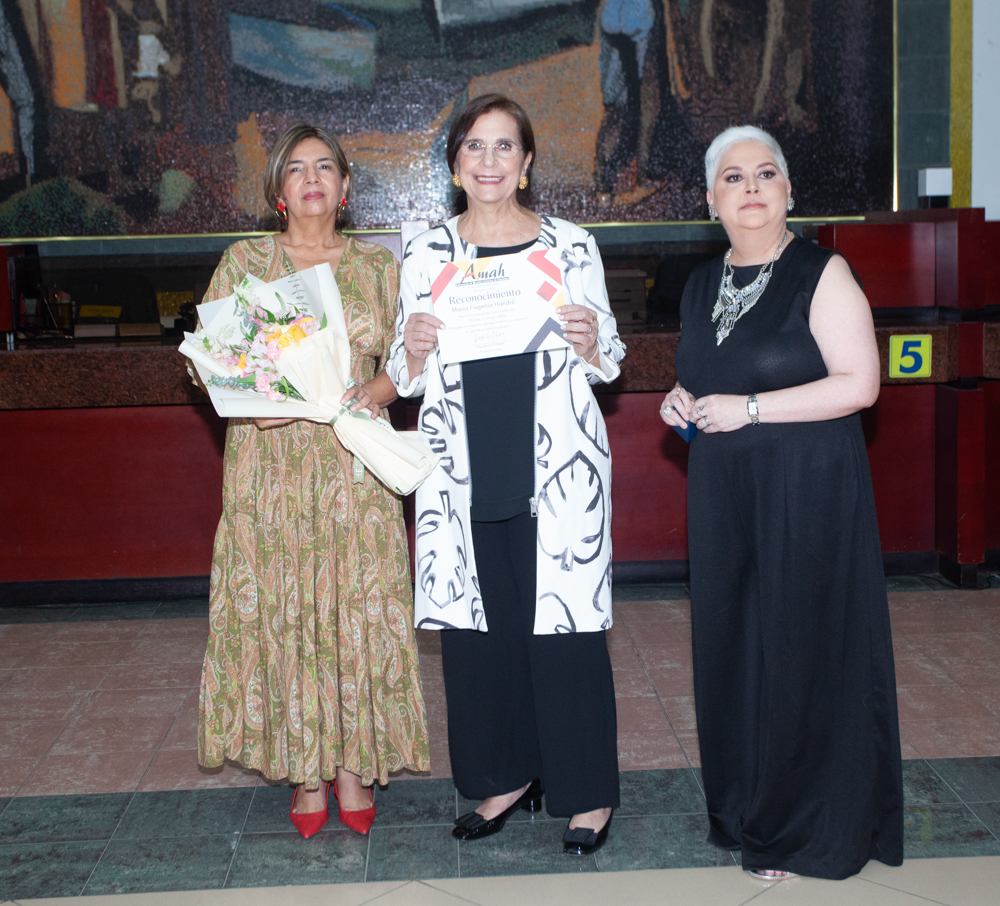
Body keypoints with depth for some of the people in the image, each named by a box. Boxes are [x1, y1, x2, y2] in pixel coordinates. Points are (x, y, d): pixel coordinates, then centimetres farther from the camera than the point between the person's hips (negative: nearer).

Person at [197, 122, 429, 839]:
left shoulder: (377, 266, 10)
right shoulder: (244, 262, 7)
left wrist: (373, 392, -12)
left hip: (356, 465, 1)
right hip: (271, 464, 0)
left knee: (357, 611, -1)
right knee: (279, 613, 0)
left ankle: (353, 767, 13)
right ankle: (306, 774, 13)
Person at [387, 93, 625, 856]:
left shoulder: (571, 245, 5)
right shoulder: (428, 255, 9)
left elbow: (611, 361, 9)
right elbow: (407, 378, 11)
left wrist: (589, 343, -13)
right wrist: (415, 351, -10)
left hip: (557, 464, -2)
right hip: (467, 470, 2)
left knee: (565, 622, -1)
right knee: (479, 623, 7)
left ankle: (587, 791, 16)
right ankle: (504, 777, 25)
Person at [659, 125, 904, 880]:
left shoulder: (822, 274, -8)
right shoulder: (703, 285, 12)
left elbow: (860, 383, -15)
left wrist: (750, 407, -19)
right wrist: (683, 401, 3)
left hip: (808, 491, -6)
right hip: (723, 494, 6)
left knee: (804, 647, 0)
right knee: (731, 642, 9)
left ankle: (808, 831, 15)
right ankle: (746, 809, 25)